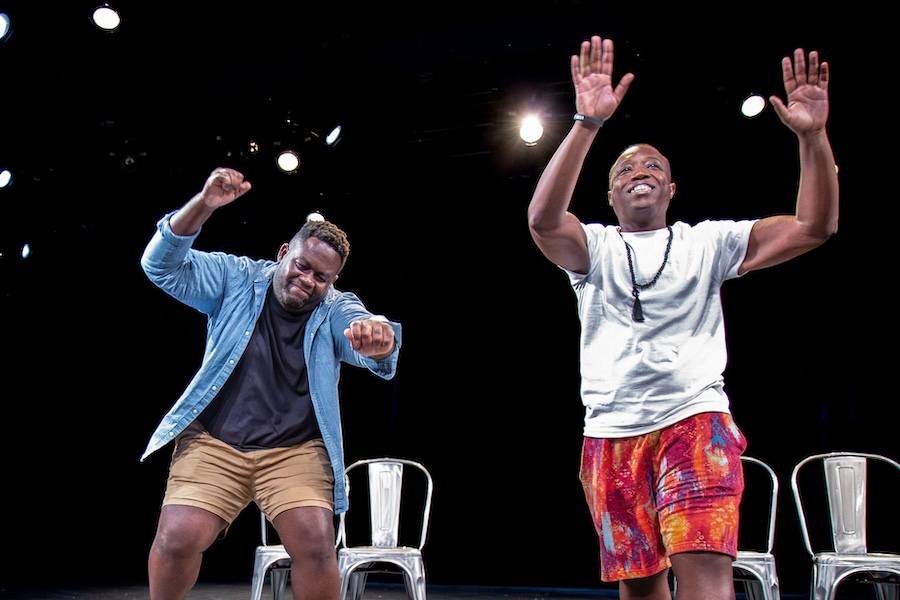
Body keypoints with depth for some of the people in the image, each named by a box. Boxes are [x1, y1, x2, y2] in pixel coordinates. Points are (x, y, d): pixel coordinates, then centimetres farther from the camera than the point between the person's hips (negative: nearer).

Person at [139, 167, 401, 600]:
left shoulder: (336, 310, 0)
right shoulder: (236, 277, 3)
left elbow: (364, 338, -20)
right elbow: (163, 266, -8)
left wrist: (379, 339, -47)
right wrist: (203, 205, -24)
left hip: (297, 452, 0)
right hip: (213, 443, 0)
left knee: (317, 547, -17)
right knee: (176, 540, -14)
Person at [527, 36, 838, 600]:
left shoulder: (708, 242, 11)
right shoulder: (594, 247, 8)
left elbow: (816, 225, 3)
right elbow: (543, 218, -15)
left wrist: (812, 135, -11)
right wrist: (588, 123, -24)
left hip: (695, 421, -1)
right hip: (611, 435, 1)